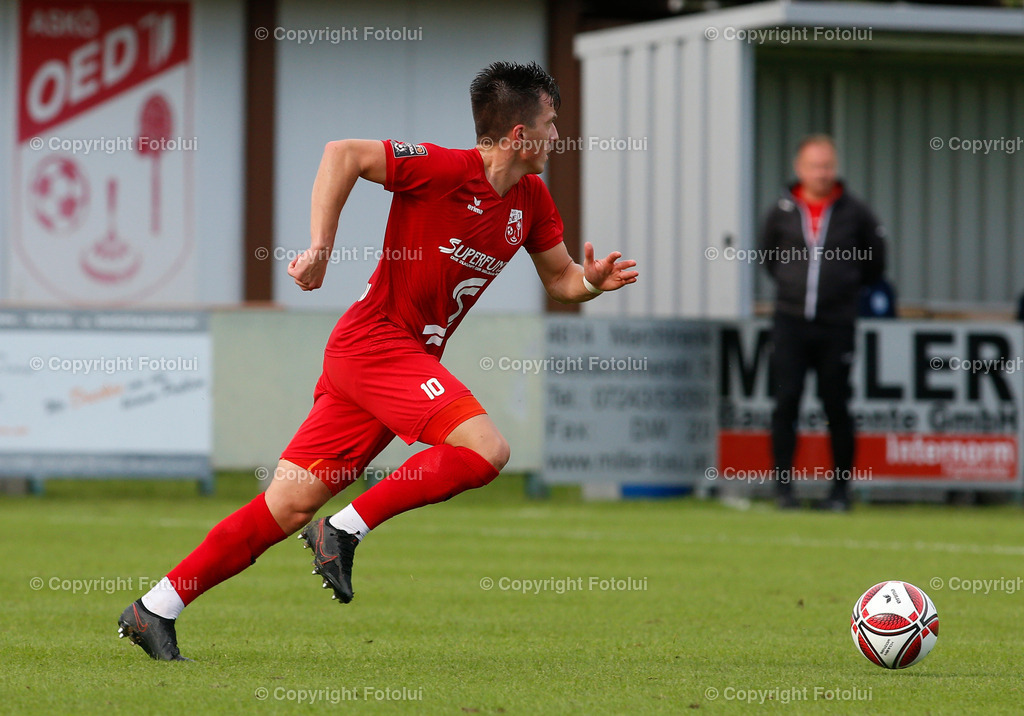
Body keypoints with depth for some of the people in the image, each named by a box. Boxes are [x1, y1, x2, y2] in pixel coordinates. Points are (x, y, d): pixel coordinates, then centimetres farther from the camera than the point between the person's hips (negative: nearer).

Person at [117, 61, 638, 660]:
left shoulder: (532, 200, 10)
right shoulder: (445, 170, -15)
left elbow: (560, 280, 20)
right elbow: (344, 154, -18)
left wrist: (592, 281, -3)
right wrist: (321, 248, -23)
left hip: (411, 359, 8)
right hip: (376, 340, -8)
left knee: (291, 506, 3)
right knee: (486, 450, -21)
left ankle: (155, 611, 6)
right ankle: (346, 530, -11)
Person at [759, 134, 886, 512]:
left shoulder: (854, 212, 1)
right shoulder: (782, 212, 3)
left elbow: (874, 262, 15)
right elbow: (768, 254, 21)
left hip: (836, 325, -1)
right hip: (791, 321, 1)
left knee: (836, 406, 3)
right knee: (786, 402, -6)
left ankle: (840, 488, 11)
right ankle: (783, 485, -2)